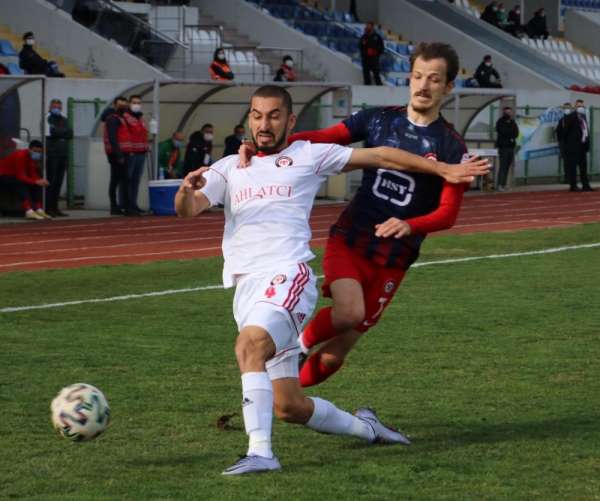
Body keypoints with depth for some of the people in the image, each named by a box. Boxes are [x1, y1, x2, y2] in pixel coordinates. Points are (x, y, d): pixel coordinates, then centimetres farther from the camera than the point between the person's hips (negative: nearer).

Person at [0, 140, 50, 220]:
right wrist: (36, 182, -40)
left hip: (15, 176, 8)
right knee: (21, 185, -35)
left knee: (37, 185, -10)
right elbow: (20, 177, -31)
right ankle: (29, 211, -46)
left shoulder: (34, 157, -2)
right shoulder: (20, 156, -27)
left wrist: (41, 181, -26)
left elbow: (33, 175, -5)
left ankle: (39, 210, -20)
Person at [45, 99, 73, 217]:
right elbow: (52, 131, -17)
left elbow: (70, 134, 6)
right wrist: (64, 132, -3)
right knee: (51, 182, -9)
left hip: (63, 155, 6)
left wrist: (59, 133, -8)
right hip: (52, 155, -6)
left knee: (59, 182, 6)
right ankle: (48, 208, -9)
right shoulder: (47, 119, 0)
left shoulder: (64, 120, 19)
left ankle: (54, 208, 10)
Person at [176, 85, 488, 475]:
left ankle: (261, 451, -38)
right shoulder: (229, 168, 20)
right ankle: (363, 427, 27)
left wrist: (443, 170, 13)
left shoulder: (308, 156, 12)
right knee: (288, 406, 3)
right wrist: (188, 189, -19)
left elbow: (380, 157, 16)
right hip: (246, 286, 5)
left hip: (287, 276, -5)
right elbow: (187, 209, 5)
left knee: (250, 345, -34)